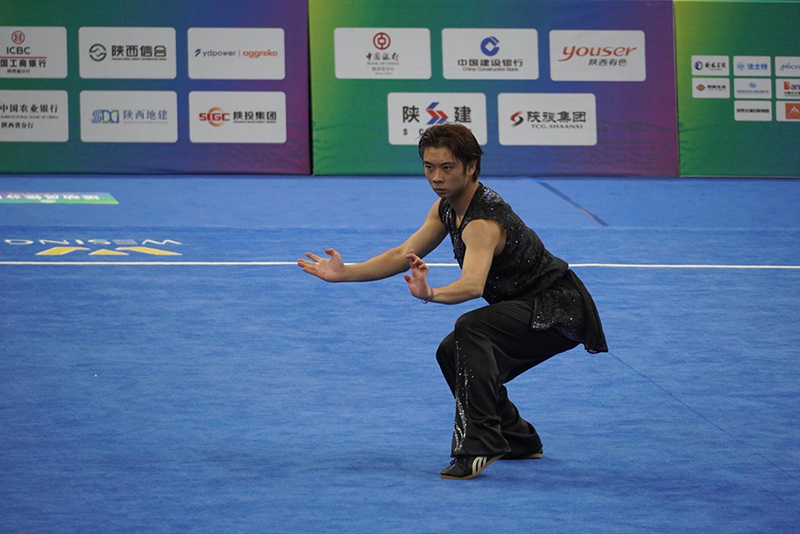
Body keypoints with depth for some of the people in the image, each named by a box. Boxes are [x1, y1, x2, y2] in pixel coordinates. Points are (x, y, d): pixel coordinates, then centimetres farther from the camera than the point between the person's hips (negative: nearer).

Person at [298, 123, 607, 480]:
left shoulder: (483, 221, -29)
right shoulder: (447, 207, -1)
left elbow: (473, 284, -46)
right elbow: (403, 256, 3)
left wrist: (431, 295, -64)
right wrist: (345, 273, -5)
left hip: (559, 309, -10)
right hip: (526, 305, 10)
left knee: (470, 329, -32)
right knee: (453, 354, 16)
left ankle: (478, 446, -33)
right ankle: (518, 440, 28)